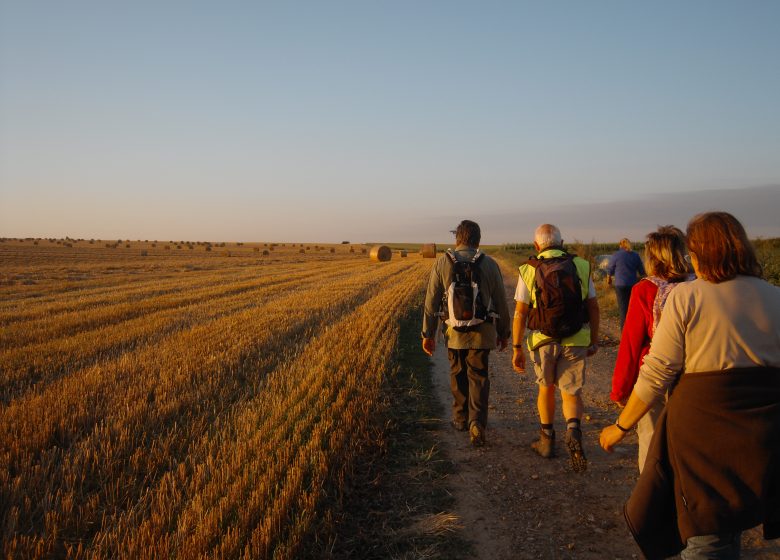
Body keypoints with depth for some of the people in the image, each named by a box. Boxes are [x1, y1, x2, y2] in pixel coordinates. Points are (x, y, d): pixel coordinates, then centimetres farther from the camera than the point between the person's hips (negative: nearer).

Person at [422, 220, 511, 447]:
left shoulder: (442, 263, -4)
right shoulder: (489, 264, -3)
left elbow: (431, 302, -3)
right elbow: (501, 302, 2)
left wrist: (428, 334, 4)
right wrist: (504, 332, 15)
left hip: (454, 332, 1)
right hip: (482, 332, -1)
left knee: (458, 375, 19)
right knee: (478, 379, 6)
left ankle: (461, 419, 33)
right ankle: (477, 423, -11)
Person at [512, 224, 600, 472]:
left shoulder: (529, 270, -4)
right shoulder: (581, 266, 2)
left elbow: (520, 313, -6)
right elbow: (593, 307, 4)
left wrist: (516, 347, -2)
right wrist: (594, 340, 14)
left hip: (543, 340, 0)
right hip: (576, 340, 0)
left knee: (546, 388, 20)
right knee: (571, 392, 8)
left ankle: (547, 440, 26)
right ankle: (573, 431, -19)